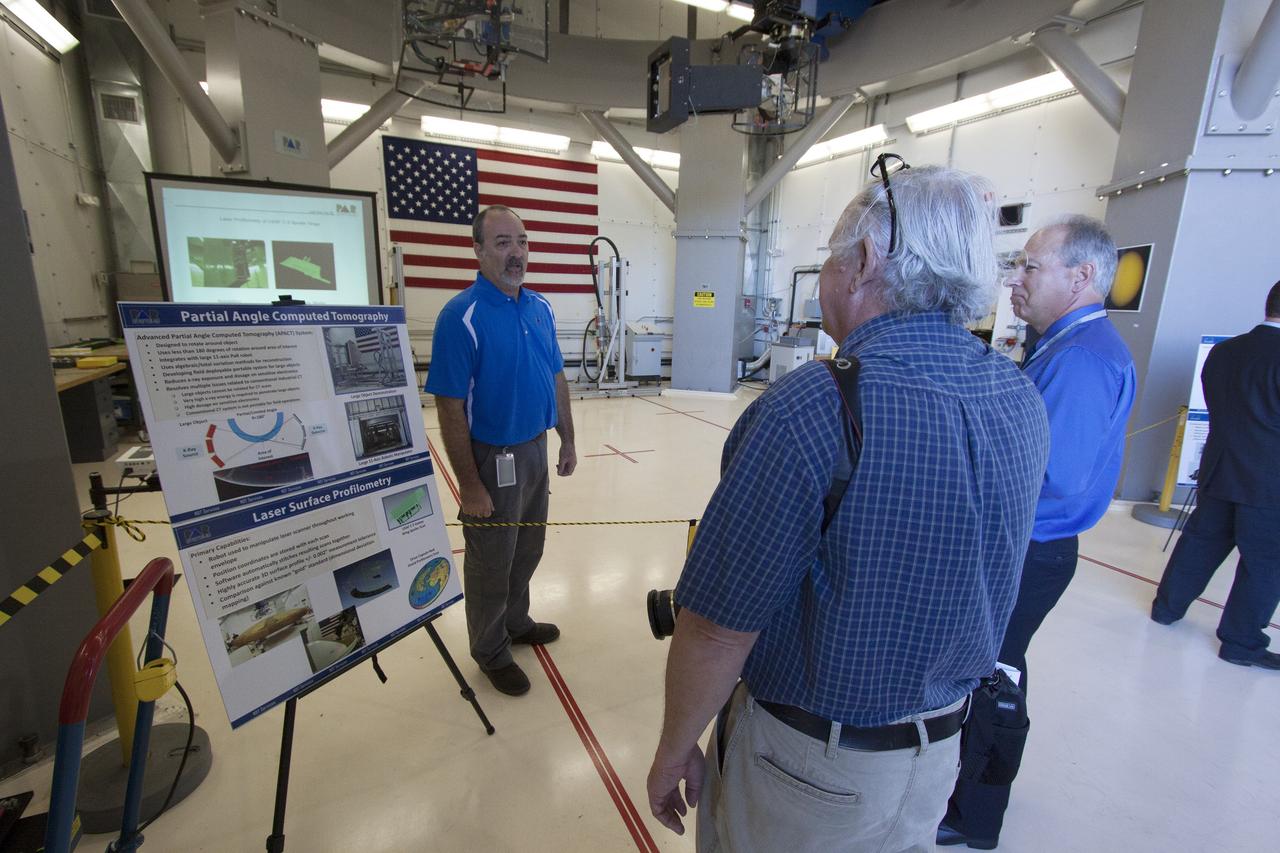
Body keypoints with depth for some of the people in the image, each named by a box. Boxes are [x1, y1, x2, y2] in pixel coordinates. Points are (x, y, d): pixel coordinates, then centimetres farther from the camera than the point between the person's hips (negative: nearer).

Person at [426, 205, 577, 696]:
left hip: (536, 448, 7)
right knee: (491, 561, 12)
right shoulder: (462, 316, -19)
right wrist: (469, 486, -19)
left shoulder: (540, 308, 3)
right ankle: (491, 652, 35)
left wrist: (567, 439, 11)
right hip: (492, 457, -7)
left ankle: (516, 621, 47)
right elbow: (450, 408, -19)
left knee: (528, 551, 23)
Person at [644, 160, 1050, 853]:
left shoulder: (810, 410, -33)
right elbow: (974, 581, 4)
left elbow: (718, 631, -26)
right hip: (939, 751, 6)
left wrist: (673, 752, -11)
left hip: (810, 766, -5)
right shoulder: (1021, 400, -9)